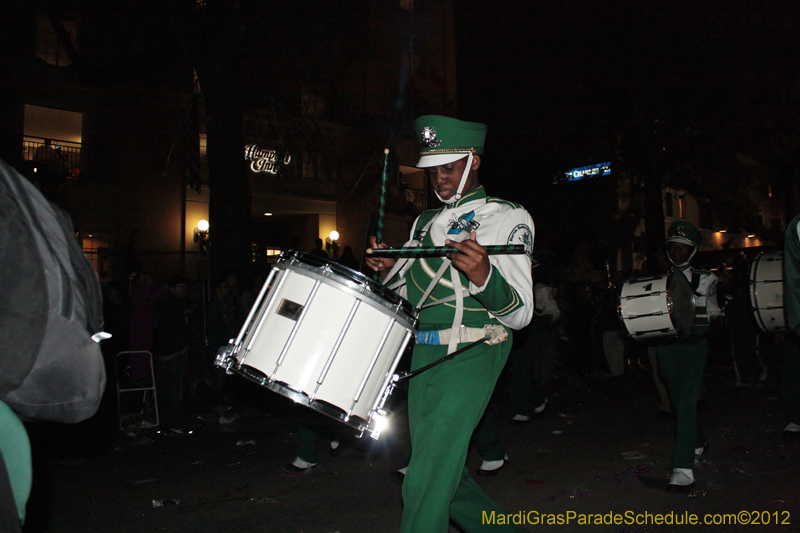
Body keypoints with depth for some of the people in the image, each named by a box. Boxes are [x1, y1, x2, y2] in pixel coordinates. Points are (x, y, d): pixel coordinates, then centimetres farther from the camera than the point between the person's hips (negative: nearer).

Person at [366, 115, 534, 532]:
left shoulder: (508, 218, -5)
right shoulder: (426, 222, 16)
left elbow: (519, 314, -13)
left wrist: (483, 274, -32)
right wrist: (389, 271, 2)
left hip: (470, 357, -7)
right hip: (422, 357, 8)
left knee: (426, 481, -11)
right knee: (444, 476, 16)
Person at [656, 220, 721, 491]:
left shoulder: (705, 279, 5)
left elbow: (713, 314, 7)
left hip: (694, 345, -3)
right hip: (666, 347, 3)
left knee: (686, 402, -15)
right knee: (679, 401, 15)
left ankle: (683, 469, -18)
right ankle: (698, 441, 43)